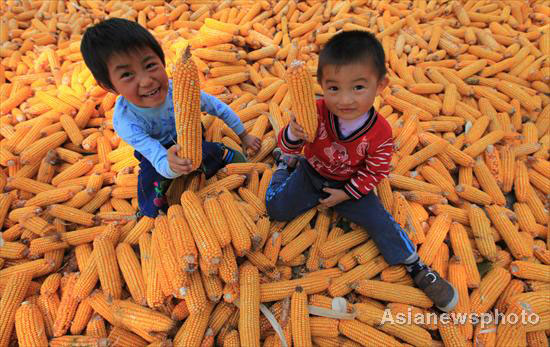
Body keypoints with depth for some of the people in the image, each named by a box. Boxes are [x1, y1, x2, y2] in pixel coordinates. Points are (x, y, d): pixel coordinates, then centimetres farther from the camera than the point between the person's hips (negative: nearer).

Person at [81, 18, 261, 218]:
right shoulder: (124, 121, -37)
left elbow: (218, 108, -17)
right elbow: (159, 162, -41)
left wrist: (244, 136, -6)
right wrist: (170, 165, -67)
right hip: (156, 152, 0)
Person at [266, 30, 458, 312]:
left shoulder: (380, 133, -27)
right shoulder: (316, 112, -28)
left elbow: (375, 173, -13)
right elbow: (286, 144, -21)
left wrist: (345, 194, -16)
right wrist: (292, 135, -45)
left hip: (350, 185, -1)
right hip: (311, 173, 1)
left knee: (379, 220, -10)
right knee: (276, 208, -6)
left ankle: (417, 269, 9)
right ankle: (286, 165, 22)